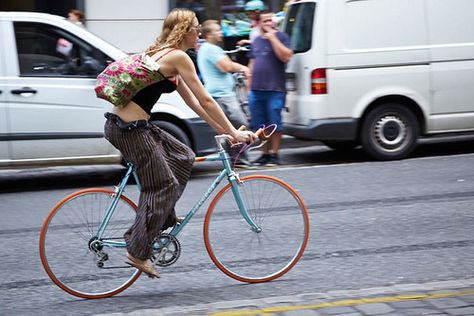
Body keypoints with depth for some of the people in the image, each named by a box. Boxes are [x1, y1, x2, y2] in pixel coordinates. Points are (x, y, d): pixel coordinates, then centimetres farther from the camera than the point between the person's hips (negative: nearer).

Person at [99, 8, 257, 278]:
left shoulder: (162, 54, 19)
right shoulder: (178, 57, -10)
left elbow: (192, 101, 22)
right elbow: (206, 101, -10)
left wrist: (222, 129, 20)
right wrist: (234, 132, -3)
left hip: (125, 124, 9)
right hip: (130, 129, -9)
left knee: (183, 158, 19)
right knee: (163, 186, -1)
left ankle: (163, 218, 21)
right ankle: (138, 252, 1)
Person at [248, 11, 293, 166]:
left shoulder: (280, 37, 0)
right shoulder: (256, 41, 18)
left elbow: (286, 57, -16)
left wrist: (272, 37, -15)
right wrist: (249, 86, 18)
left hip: (274, 90, -6)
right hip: (256, 90, 6)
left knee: (274, 123, -4)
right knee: (260, 125, 8)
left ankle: (274, 154, 3)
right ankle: (265, 154, 17)